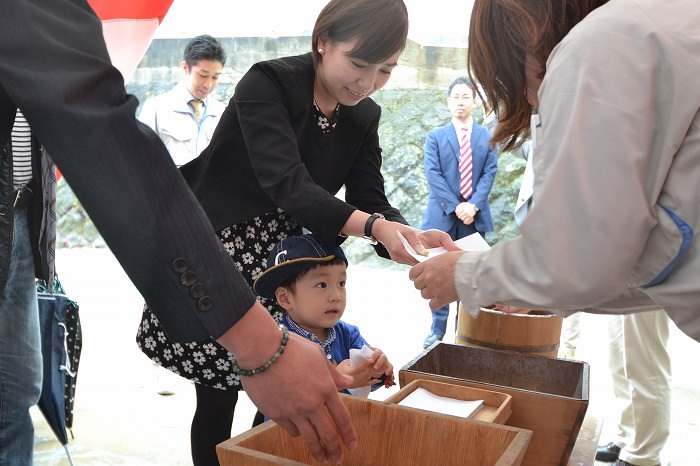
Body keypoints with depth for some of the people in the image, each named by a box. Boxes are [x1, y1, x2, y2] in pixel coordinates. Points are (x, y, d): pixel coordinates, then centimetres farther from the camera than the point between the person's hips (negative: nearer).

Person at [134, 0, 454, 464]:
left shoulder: (364, 117, 2)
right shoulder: (266, 83, -17)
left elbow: (370, 200, -4)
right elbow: (287, 184, -29)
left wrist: (414, 237, -25)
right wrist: (374, 227, -41)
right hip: (217, 257, -5)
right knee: (218, 399, 0)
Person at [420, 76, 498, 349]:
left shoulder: (488, 137, 12)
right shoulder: (435, 137, 9)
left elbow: (489, 173, 2)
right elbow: (433, 175, -3)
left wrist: (473, 205, -13)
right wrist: (456, 207, -14)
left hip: (475, 216, 1)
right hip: (442, 215, -1)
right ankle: (437, 330, 9)